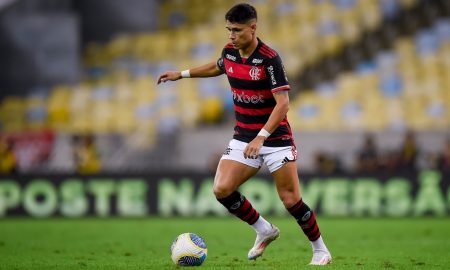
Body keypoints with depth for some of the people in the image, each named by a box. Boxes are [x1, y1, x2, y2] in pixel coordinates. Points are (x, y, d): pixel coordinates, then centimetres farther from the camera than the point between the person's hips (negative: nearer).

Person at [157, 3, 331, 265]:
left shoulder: (269, 58, -20)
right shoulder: (229, 52, 1)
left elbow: (283, 103, -24)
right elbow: (218, 67, 27)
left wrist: (261, 138, -32)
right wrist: (182, 74, 28)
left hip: (275, 136, -6)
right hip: (243, 137, 6)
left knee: (291, 199, -7)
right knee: (222, 189, -11)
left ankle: (320, 250, 15)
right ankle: (265, 231, 12)